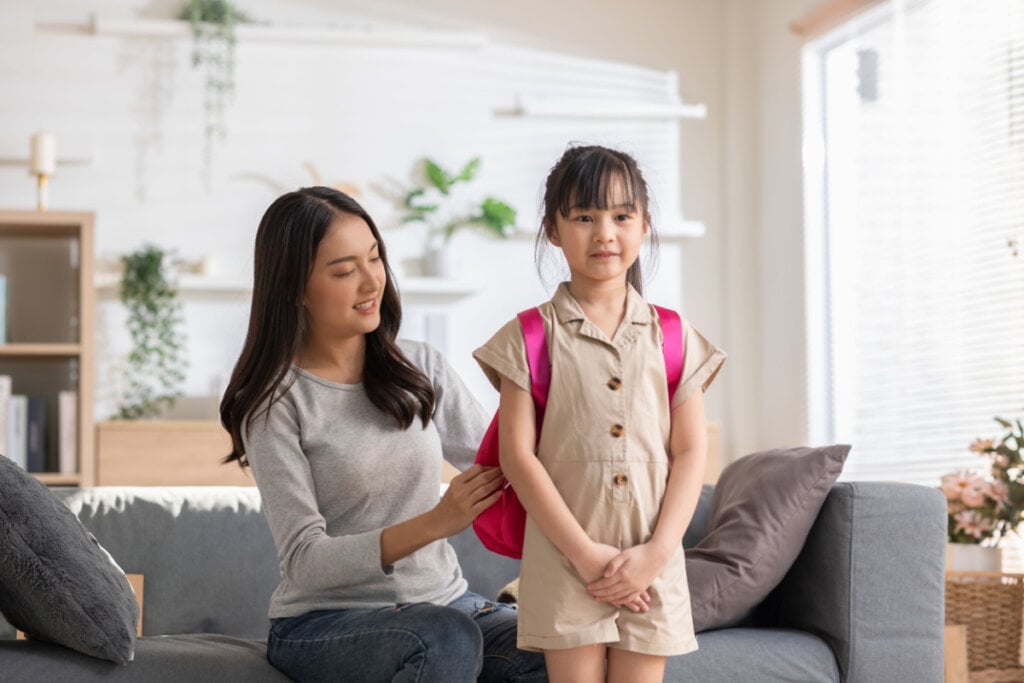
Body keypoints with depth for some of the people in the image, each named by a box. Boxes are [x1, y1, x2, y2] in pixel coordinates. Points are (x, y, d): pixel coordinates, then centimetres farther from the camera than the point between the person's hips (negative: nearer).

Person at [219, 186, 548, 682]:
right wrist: (434, 523, -28)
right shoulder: (275, 403, -8)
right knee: (448, 639, -35)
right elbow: (305, 562, -14)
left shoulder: (420, 367, 7)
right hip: (324, 623, -4)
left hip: (442, 599, 4)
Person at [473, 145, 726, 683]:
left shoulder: (673, 337, 8)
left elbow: (691, 453, 5)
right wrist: (585, 553, -12)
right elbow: (517, 455, -6)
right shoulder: (531, 337, 1)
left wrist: (657, 552, -8)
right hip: (564, 562, -2)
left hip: (653, 564, 2)